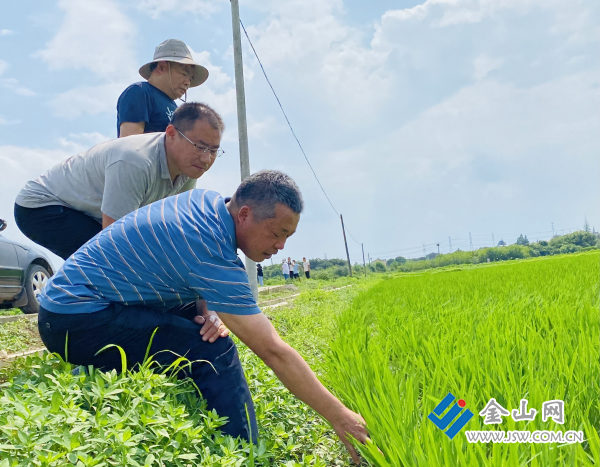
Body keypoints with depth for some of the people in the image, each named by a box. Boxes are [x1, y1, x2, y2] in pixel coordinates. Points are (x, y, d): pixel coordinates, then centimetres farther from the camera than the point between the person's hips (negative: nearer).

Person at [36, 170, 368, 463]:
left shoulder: (208, 200, -2)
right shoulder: (212, 252, -26)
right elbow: (272, 351, -26)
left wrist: (208, 311, -6)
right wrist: (340, 417, -20)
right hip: (74, 320, -10)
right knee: (214, 352, -22)